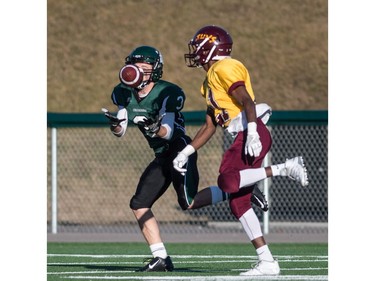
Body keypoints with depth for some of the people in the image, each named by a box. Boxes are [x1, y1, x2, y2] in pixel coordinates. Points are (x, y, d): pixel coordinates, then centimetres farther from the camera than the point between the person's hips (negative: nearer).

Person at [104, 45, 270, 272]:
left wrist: (155, 128, -41)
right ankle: (161, 258, 2)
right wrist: (115, 124, -20)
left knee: (188, 203, -22)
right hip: (162, 157, 8)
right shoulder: (124, 94, 5)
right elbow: (120, 132, 3)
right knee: (139, 205, 0)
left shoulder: (166, 93, -16)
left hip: (179, 149, -8)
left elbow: (168, 132, -19)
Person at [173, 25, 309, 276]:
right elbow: (209, 127, 27)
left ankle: (286, 168, -21)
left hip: (251, 136, -10)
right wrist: (186, 153, 23)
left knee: (228, 182, -26)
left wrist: (251, 133, -27)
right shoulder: (211, 80, 26)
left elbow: (246, 100, -17)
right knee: (238, 202, 4)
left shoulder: (224, 68, -4)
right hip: (241, 139, 10)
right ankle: (267, 262, 2)